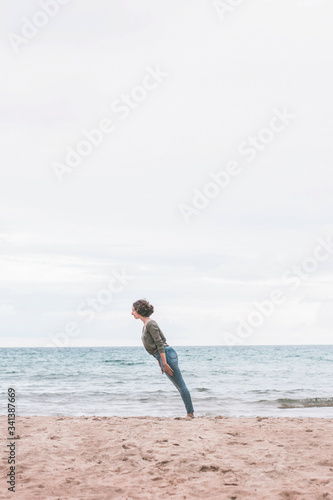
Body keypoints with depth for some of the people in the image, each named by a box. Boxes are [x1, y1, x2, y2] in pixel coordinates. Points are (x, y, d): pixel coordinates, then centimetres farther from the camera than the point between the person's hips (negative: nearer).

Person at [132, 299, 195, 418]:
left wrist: (165, 363, -20)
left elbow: (159, 343, -17)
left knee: (181, 385, -5)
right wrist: (160, 364, 22)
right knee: (180, 386, 10)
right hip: (161, 356, 10)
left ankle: (190, 413, -2)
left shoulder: (150, 323, -11)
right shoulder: (145, 325, 18)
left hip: (166, 354, -10)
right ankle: (190, 413, 13)